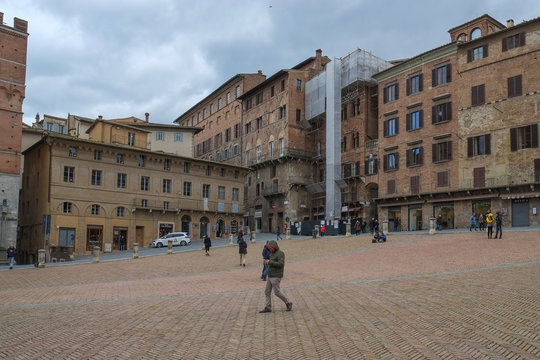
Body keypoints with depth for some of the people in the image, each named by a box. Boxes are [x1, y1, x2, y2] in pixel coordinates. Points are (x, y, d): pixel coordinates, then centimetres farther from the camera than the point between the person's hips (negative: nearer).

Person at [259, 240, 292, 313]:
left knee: (277, 292, -6)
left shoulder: (280, 253, -13)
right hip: (271, 276, 9)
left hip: (276, 277, -9)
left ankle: (288, 303, 10)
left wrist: (270, 262, -20)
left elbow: (280, 264, -23)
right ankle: (268, 308, 8)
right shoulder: (273, 253, 15)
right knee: (267, 291, 4)